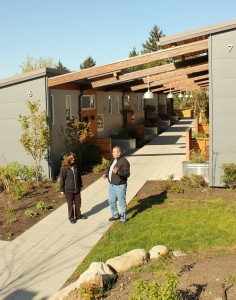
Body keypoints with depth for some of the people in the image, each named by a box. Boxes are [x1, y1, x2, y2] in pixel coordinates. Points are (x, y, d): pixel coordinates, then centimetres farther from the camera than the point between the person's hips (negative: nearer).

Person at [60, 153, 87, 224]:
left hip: (77, 189, 5)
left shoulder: (76, 167, 1)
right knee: (70, 204, 6)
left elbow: (79, 177, 12)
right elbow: (62, 179, -9)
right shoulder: (64, 168, -13)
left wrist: (80, 185, 17)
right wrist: (62, 189, -7)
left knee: (78, 203, 13)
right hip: (68, 190, -5)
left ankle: (78, 215, 32)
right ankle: (71, 217, 21)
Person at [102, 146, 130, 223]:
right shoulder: (113, 159, 7)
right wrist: (106, 174, 3)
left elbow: (127, 173, -23)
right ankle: (115, 215, 36)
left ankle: (123, 218, 18)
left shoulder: (124, 161, -18)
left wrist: (118, 172, -37)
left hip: (120, 186, -8)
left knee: (122, 202, 4)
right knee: (111, 201, 17)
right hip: (111, 185, 8)